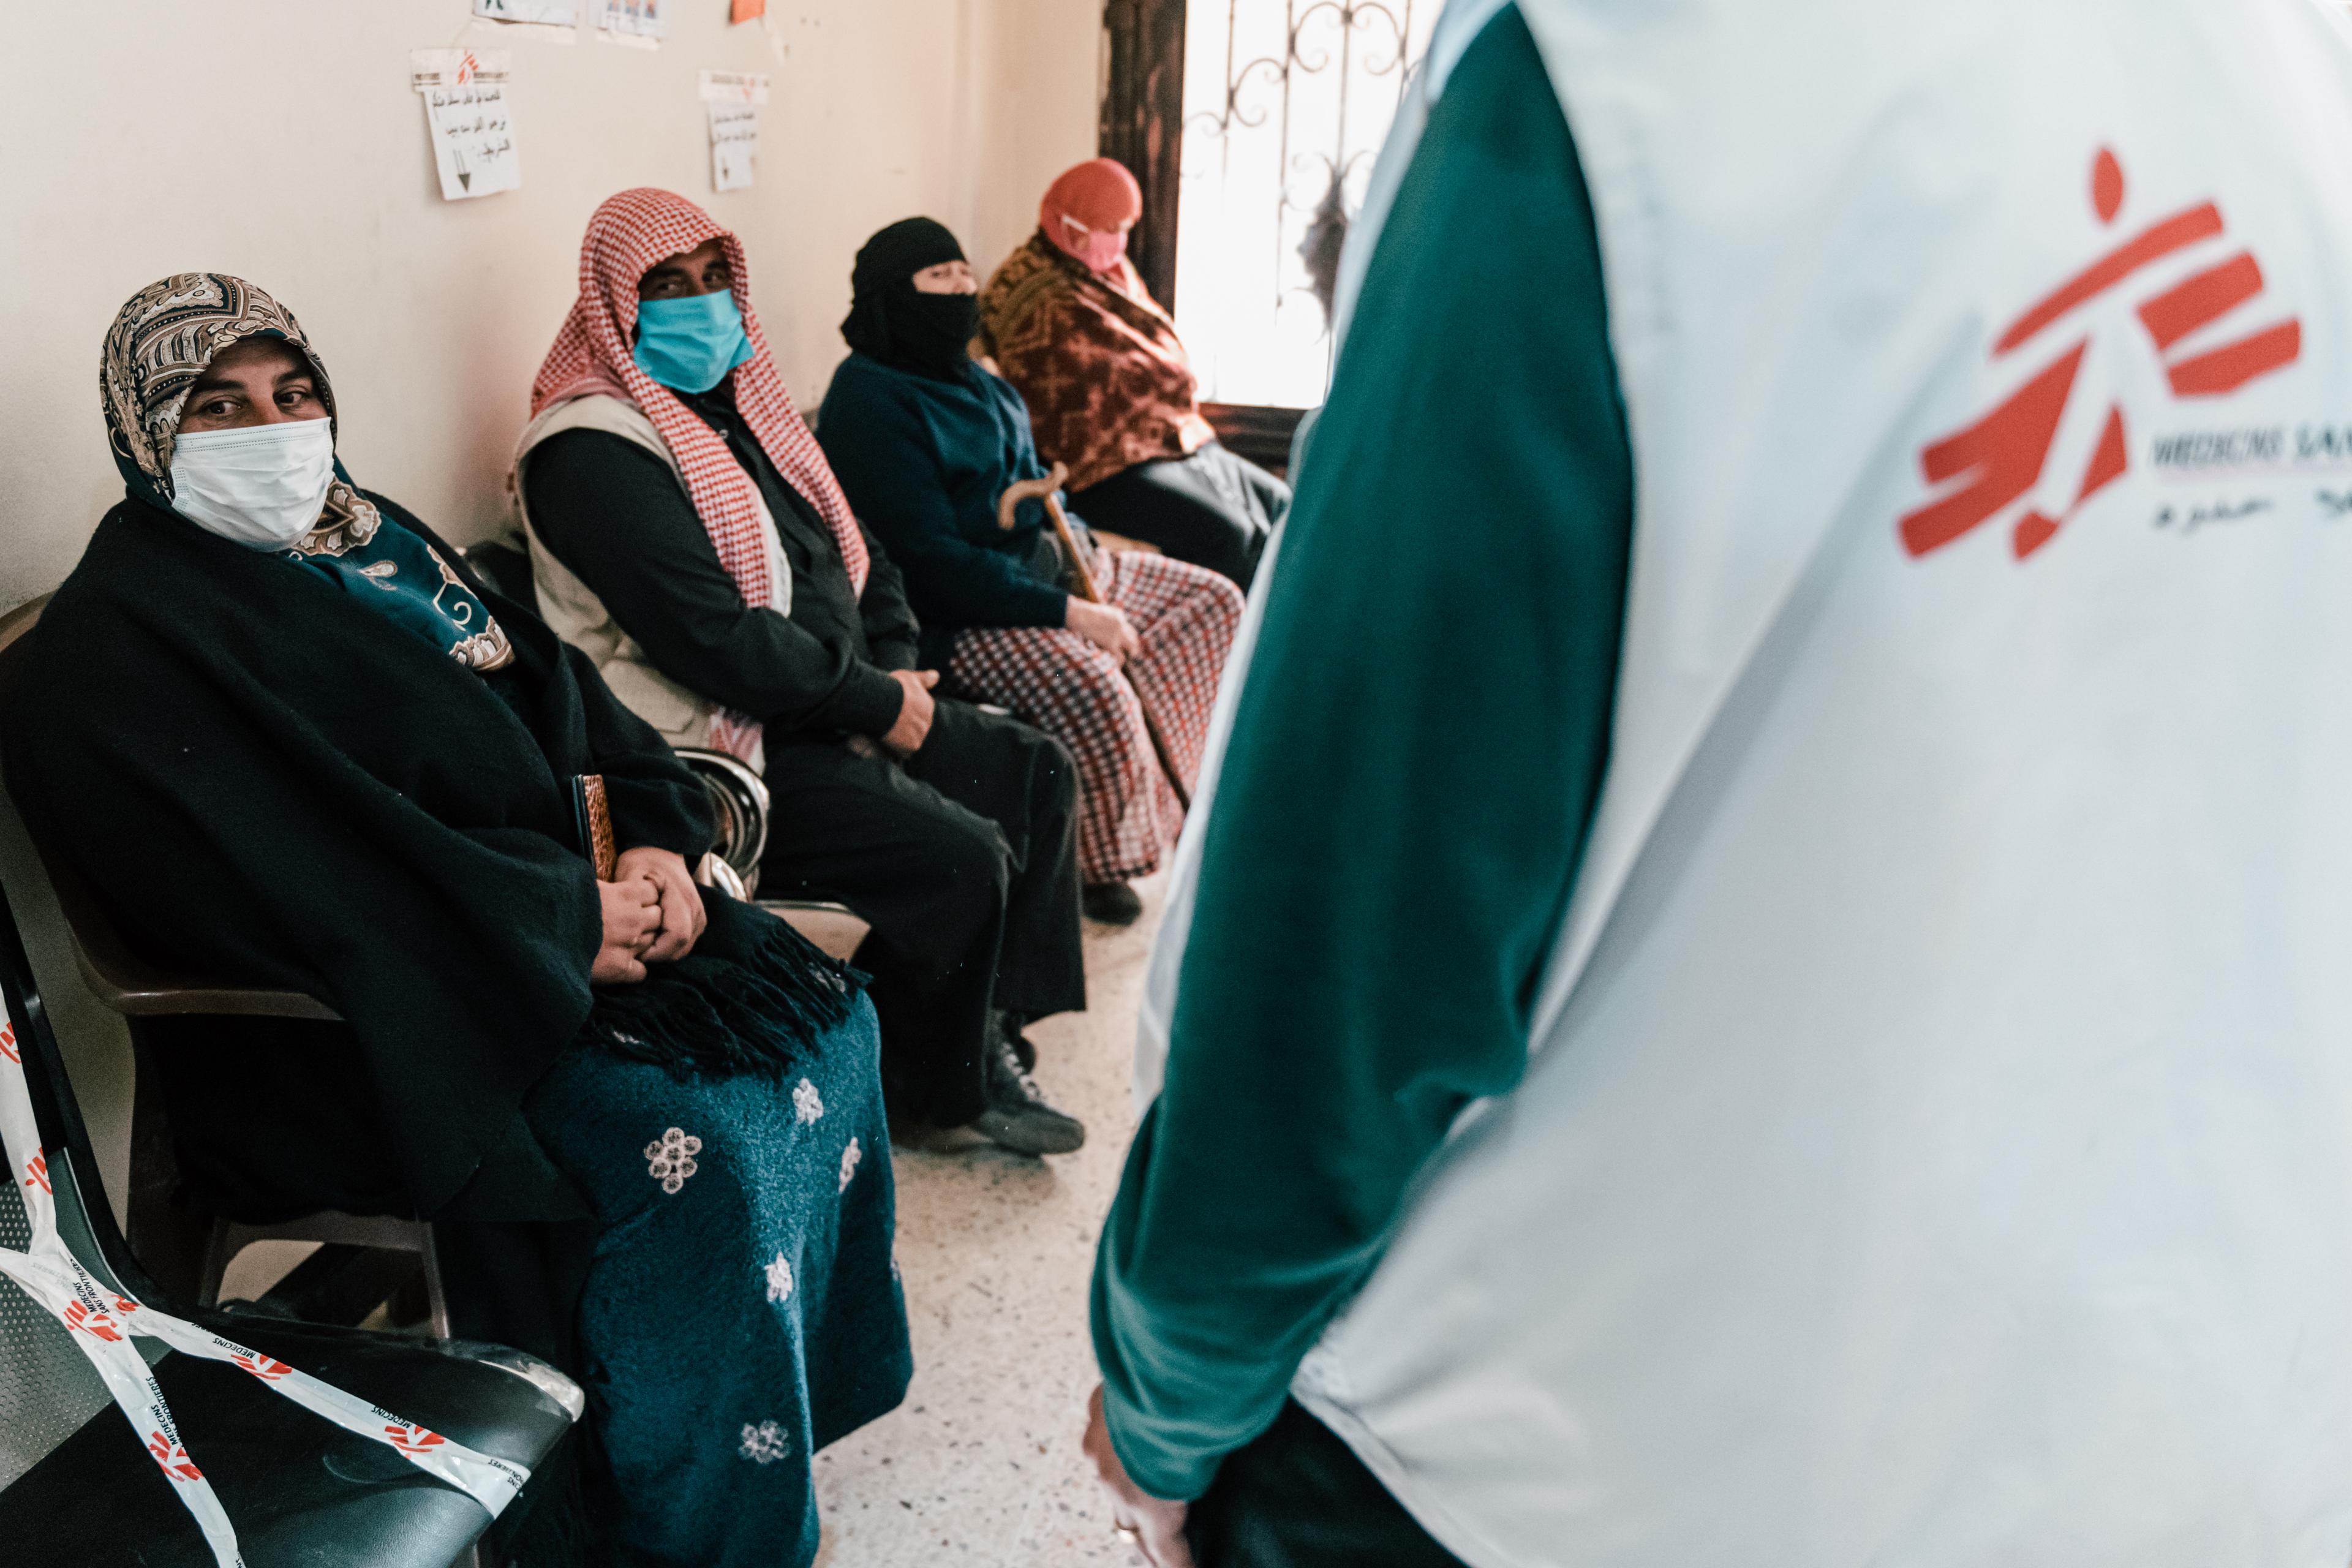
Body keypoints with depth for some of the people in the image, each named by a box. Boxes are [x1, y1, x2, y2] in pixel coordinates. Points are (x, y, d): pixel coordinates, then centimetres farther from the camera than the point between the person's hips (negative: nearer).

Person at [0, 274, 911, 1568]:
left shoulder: (370, 536, 13)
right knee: (694, 1146, -24)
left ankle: (816, 1370, 17)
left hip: (575, 900, 9)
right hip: (356, 1027, -8)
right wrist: (569, 925, -23)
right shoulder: (121, 642, -13)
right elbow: (293, 878, -24)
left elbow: (547, 680, 11)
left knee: (817, 1011, -2)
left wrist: (653, 837, -7)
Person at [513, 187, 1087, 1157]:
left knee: (1037, 775, 5)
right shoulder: (593, 453, -16)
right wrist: (878, 703, -15)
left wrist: (898, 672, 1)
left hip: (837, 708, 10)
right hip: (728, 756, -10)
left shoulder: (734, 404, 14)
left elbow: (856, 551, 18)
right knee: (960, 859, -21)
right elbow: (721, 643, -23)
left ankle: (990, 1036, 9)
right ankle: (939, 1088, 5)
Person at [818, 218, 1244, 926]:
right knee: (1096, 693, -33)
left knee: (1214, 602, 7)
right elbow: (933, 564, -24)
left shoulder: (962, 374, 12)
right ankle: (1101, 863, -6)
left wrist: (1080, 548, 4)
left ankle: (1159, 797, 12)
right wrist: (1071, 613, -24)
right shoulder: (870, 403, -17)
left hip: (1044, 562, 10)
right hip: (956, 615, -10)